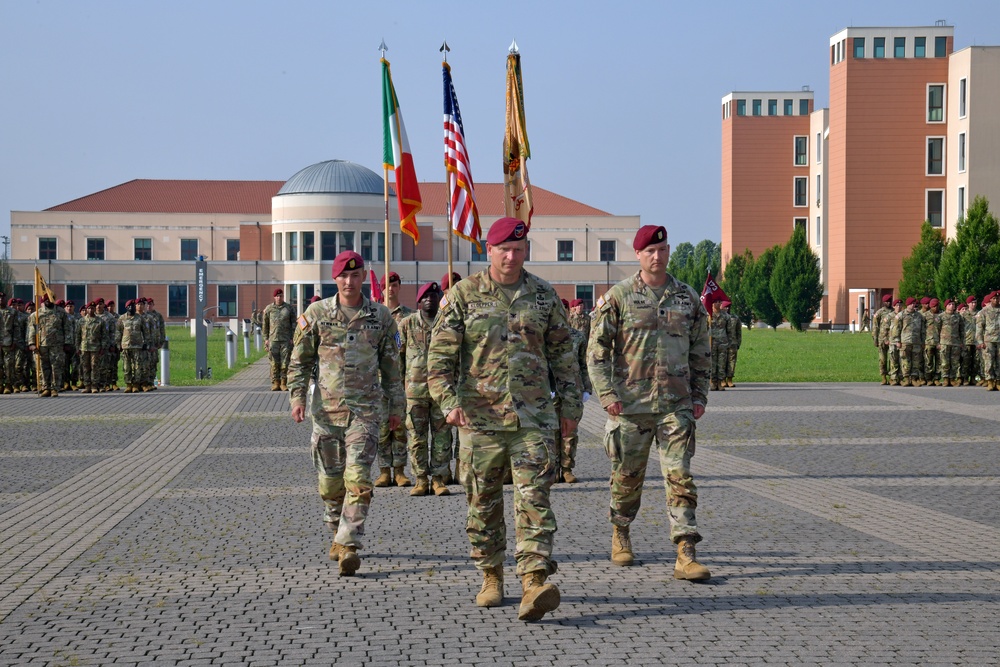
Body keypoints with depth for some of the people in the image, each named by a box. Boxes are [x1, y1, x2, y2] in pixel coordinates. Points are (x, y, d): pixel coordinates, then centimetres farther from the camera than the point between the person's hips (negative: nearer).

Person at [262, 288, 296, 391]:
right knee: (274, 363, -2)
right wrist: (266, 339, 6)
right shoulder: (269, 308, 8)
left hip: (286, 340, 0)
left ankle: (284, 383, 3)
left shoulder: (289, 308, 7)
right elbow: (265, 325, 12)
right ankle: (275, 383, 3)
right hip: (273, 339, 0)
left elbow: (294, 324, 7)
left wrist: (292, 338, -1)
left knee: (285, 363, -2)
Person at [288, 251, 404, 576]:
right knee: (330, 480, 8)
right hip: (326, 408, 1)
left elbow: (391, 364, 12)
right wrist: (297, 396, -5)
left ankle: (348, 545, -14)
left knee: (358, 477, -13)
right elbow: (300, 360, 7)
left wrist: (395, 406, 13)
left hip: (365, 409, -1)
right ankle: (338, 534, 29)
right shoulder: (316, 314, 2)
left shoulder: (380, 316, 4)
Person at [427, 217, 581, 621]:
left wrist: (571, 405, 11)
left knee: (534, 500, -10)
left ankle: (534, 583, -18)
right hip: (479, 418, 0)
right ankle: (491, 578, 24)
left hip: (533, 417, 0)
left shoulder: (544, 296, 8)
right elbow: (440, 355, -2)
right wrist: (449, 402, -14)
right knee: (483, 504, 9)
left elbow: (562, 354, 14)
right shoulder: (463, 296, 1)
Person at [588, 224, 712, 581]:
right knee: (627, 477, 10)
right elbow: (598, 349, -2)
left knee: (680, 477, -7)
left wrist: (699, 396, 10)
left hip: (676, 405, 1)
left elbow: (701, 352, 16)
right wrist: (607, 394, -10)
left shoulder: (688, 297, 9)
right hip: (630, 404, -1)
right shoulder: (618, 297, 0)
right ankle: (620, 535, 34)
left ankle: (686, 556, -10)